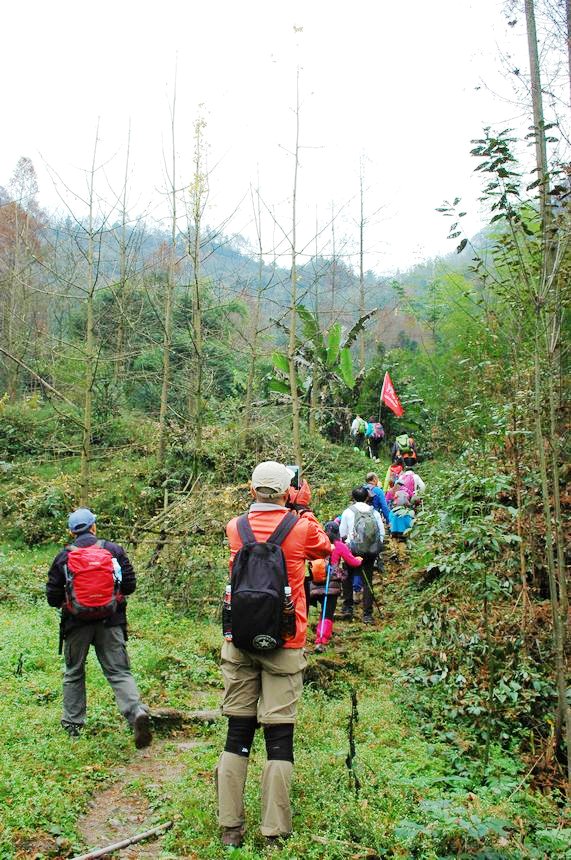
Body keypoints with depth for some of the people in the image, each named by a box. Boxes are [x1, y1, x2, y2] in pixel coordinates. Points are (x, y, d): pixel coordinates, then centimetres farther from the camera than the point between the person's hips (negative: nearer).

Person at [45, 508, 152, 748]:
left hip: (77, 623, 0)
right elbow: (130, 586, 0)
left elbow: (52, 598, 0)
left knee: (74, 672, 19)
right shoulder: (114, 551, -2)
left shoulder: (63, 557, -3)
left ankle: (72, 723, 27)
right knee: (119, 671, 2)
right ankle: (136, 711, -19)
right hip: (111, 622, 0)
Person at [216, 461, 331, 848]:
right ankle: (276, 832, 9)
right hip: (284, 644, -3)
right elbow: (324, 547, 17)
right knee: (279, 737, 4)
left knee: (238, 734, 10)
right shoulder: (301, 526, -5)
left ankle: (230, 829, 16)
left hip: (240, 642, 3)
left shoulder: (236, 528, 1)